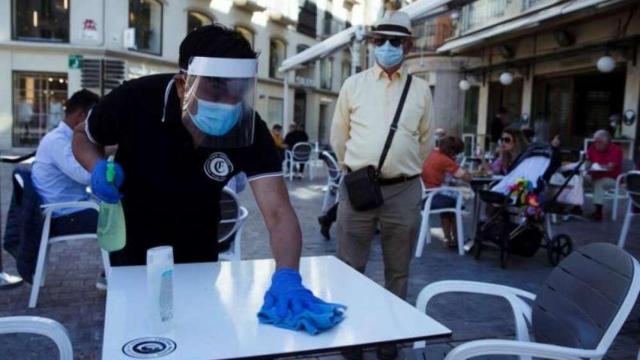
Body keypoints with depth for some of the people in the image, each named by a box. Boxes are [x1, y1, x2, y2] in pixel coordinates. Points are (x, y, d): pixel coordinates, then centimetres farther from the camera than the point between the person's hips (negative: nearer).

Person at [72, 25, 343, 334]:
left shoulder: (249, 129, -29)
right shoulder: (135, 100, -29)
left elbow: (278, 212, -36)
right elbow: (83, 136, -8)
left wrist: (287, 276, -54)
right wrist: (98, 168, -30)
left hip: (198, 245, 2)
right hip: (133, 241, -1)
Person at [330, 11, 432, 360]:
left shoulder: (421, 90, 5)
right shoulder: (353, 85, 4)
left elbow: (425, 140, 15)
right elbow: (338, 137, 11)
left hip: (404, 191, 1)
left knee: (398, 271, 12)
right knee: (350, 268, 7)